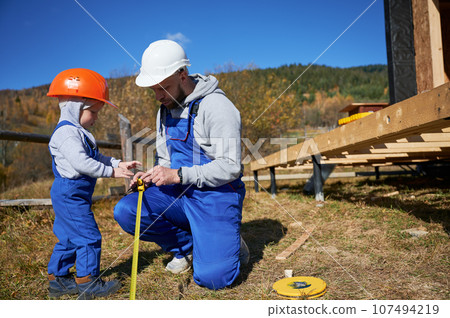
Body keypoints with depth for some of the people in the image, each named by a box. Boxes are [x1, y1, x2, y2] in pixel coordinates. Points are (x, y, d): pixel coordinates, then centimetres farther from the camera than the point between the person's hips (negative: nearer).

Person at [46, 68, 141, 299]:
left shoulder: (77, 132, 17)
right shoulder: (67, 133, -18)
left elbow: (95, 158, 19)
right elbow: (81, 162, -29)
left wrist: (118, 164, 7)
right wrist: (111, 172, -25)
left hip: (68, 196, 11)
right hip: (70, 195, -11)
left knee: (68, 238, 18)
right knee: (88, 237, -5)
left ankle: (58, 279, 30)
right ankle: (87, 282, 6)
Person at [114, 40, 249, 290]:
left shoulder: (216, 106, -17)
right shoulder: (165, 111, 8)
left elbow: (230, 166, -21)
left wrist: (178, 175, -25)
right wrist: (151, 176, -6)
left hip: (215, 196, -7)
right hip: (179, 193, 7)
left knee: (212, 277, -17)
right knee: (125, 211, -12)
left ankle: (230, 243, 19)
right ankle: (186, 246, 9)